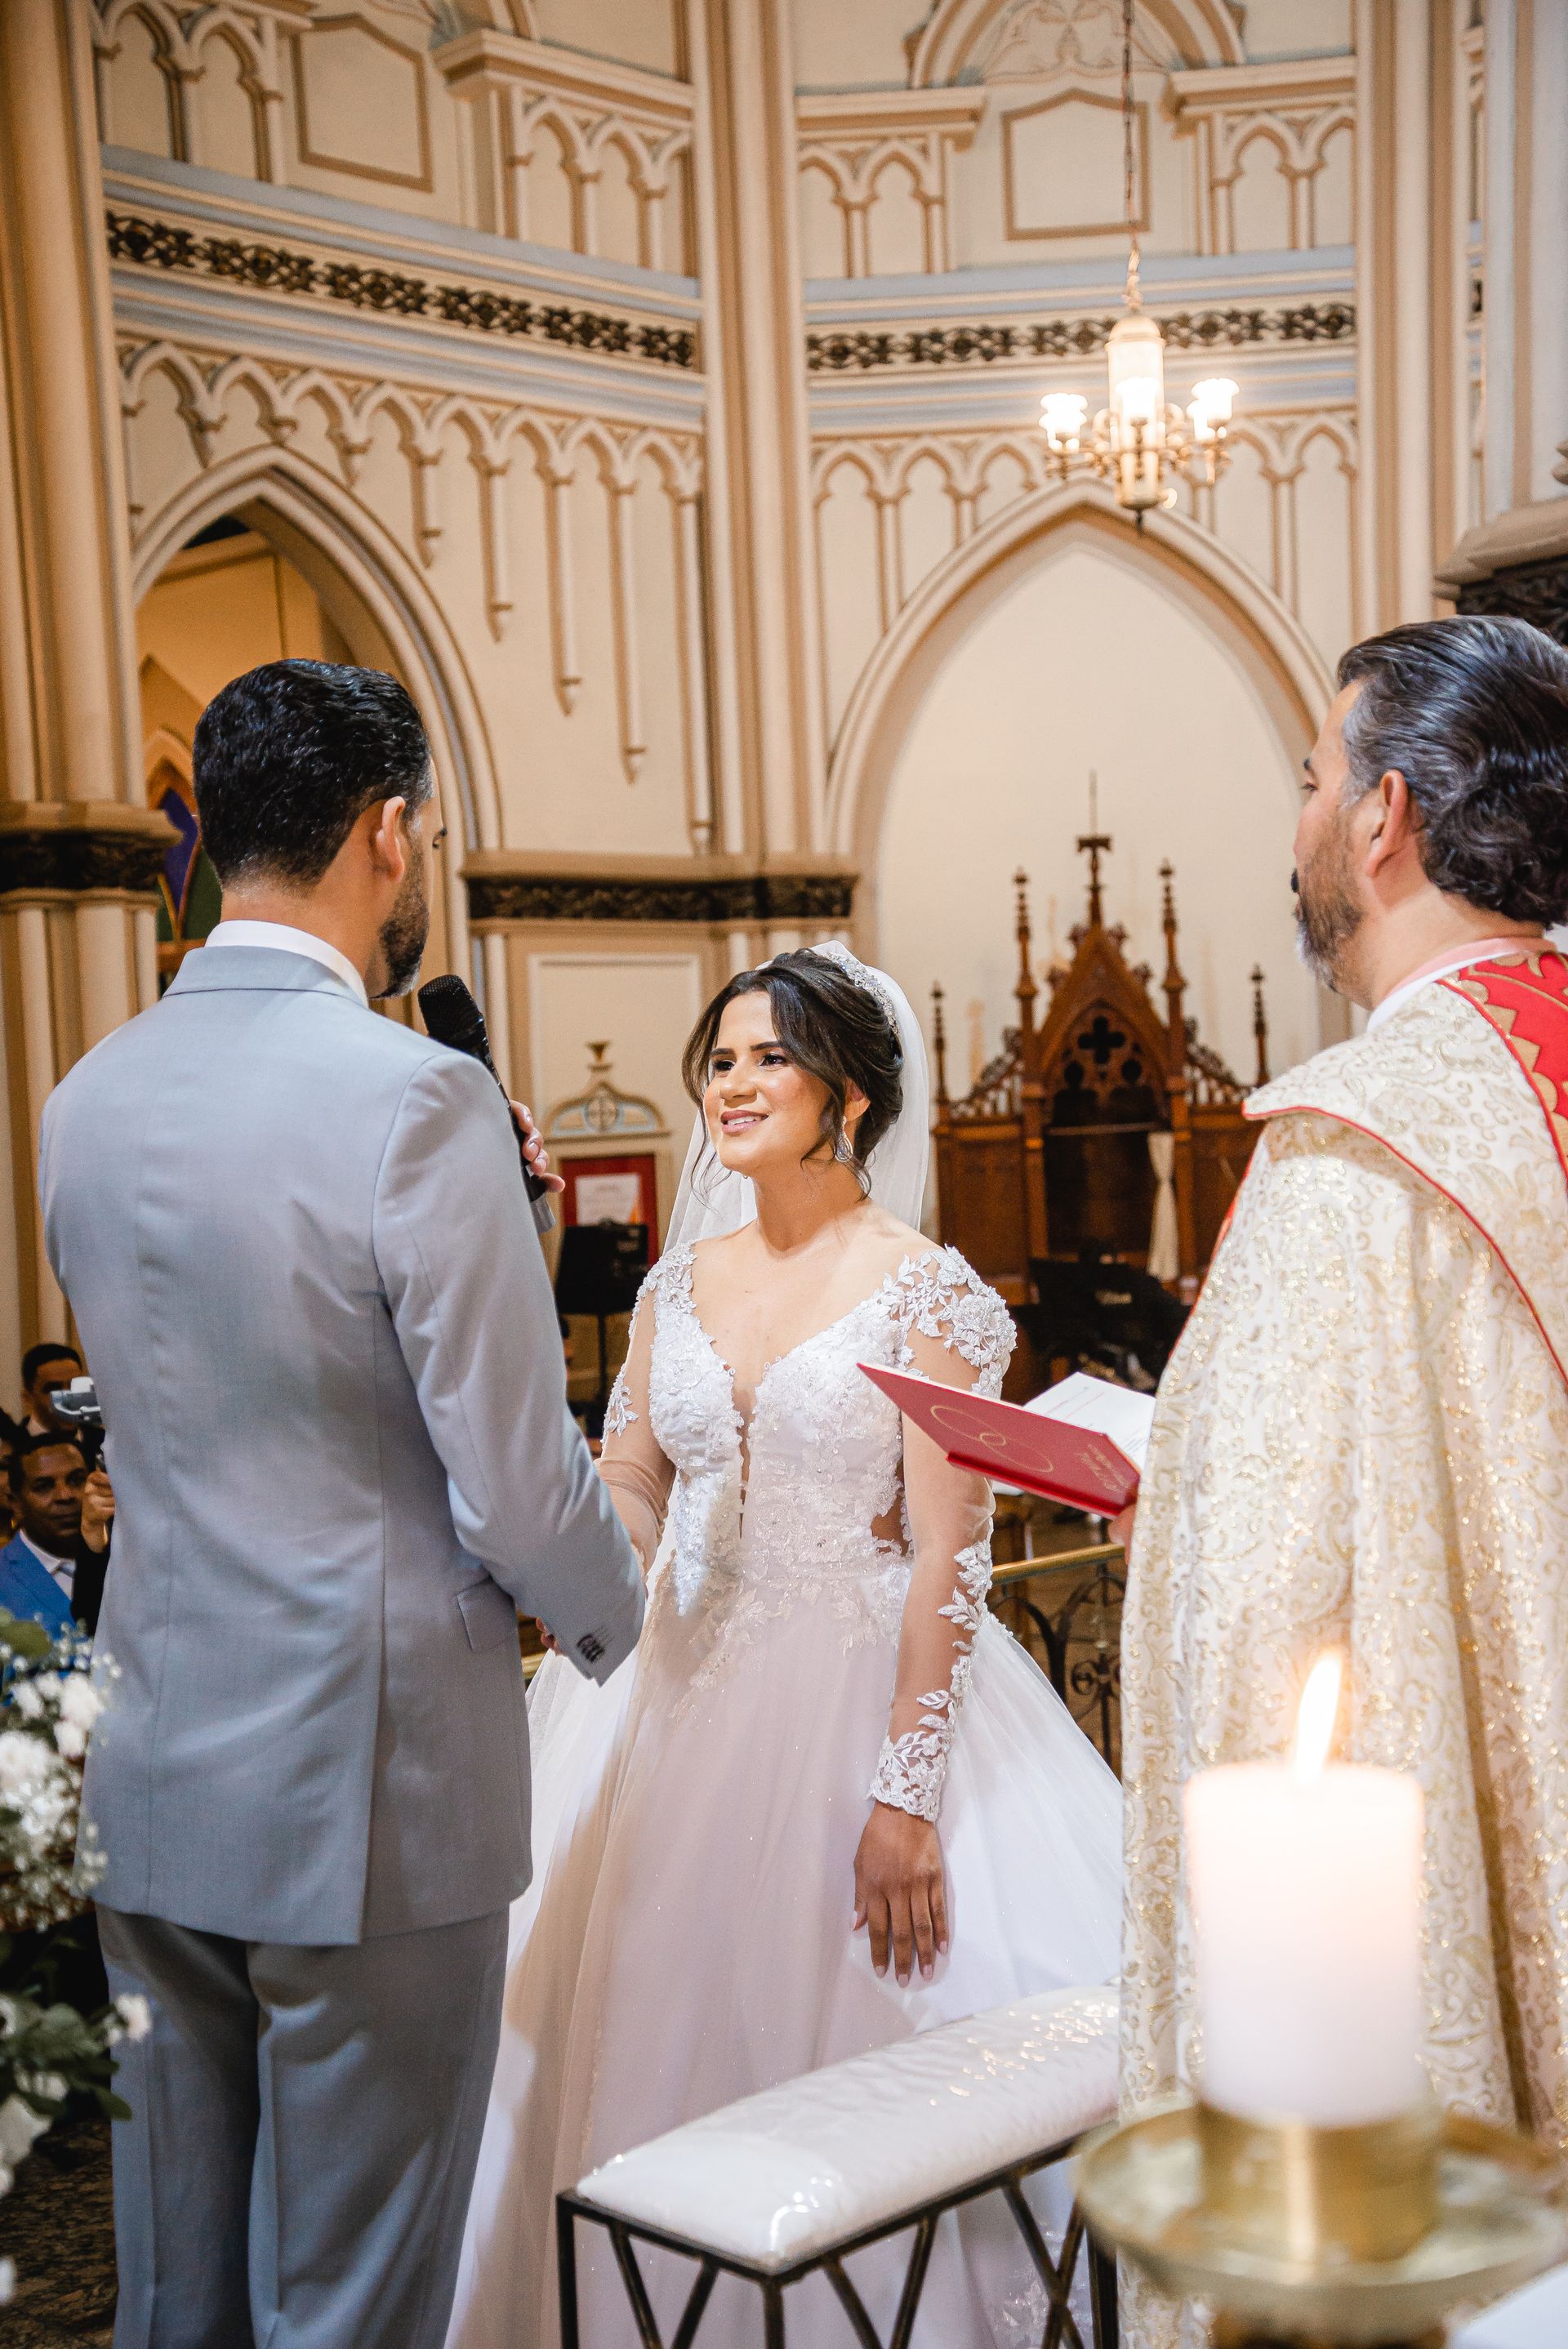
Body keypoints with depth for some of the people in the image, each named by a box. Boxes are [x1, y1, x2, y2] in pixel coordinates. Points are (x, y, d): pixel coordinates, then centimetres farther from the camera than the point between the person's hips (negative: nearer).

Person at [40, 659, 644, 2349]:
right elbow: (515, 1491, -17)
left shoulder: (86, 1099, 4)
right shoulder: (417, 1100, -19)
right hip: (367, 1790, -6)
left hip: (155, 1780, 7)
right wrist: (615, 1620, 4)